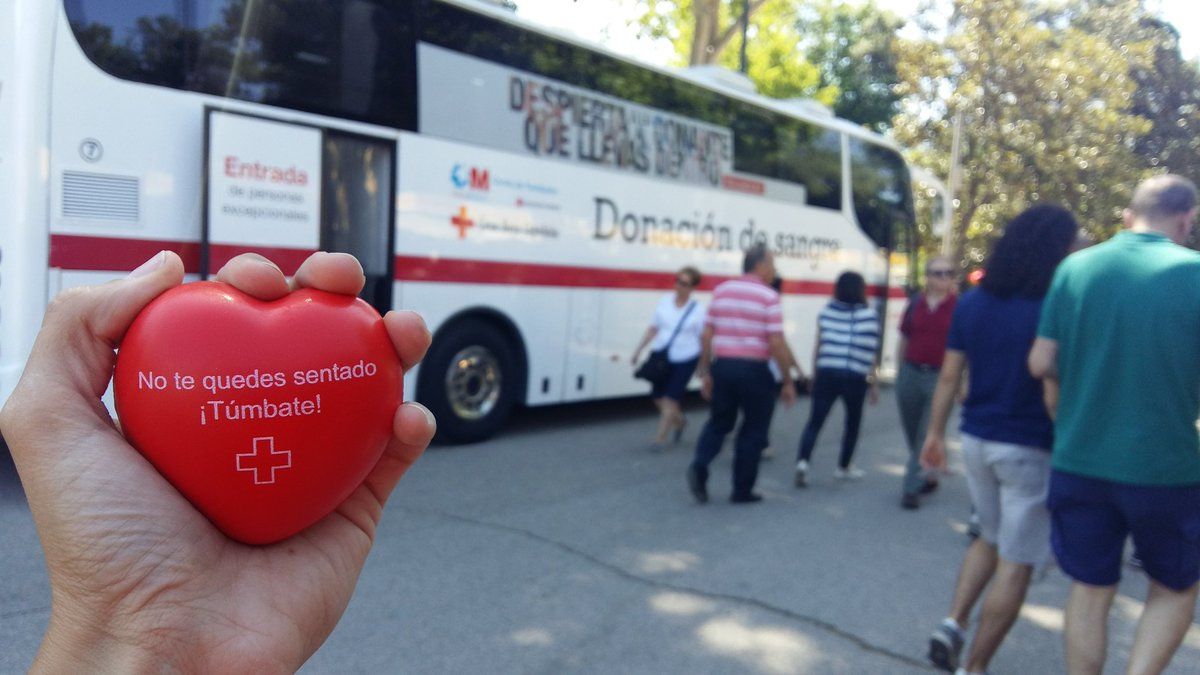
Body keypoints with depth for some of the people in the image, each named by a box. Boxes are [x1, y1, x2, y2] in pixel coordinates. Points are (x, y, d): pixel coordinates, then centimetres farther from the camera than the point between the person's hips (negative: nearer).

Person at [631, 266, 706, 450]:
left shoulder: (697, 310, -6)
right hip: (661, 356, 4)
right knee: (658, 397, 9)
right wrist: (639, 349, 8)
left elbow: (703, 339, -1)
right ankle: (679, 421, 37)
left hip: (685, 360, -4)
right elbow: (654, 328, 9)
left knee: (671, 398, -4)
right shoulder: (665, 301, 2)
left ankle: (660, 437, 10)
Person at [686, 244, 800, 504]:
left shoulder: (721, 290, 7)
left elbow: (706, 336, 6)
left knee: (719, 422, 20)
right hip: (754, 370, -4)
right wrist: (788, 382, -4)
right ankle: (742, 490, 16)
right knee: (753, 430, 10)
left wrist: (705, 373, 13)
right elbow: (776, 343, -13)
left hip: (722, 366, 5)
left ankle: (700, 466, -2)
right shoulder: (768, 297, -8)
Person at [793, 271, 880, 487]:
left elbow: (818, 346, 7)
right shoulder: (869, 316, -1)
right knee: (853, 421, 19)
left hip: (826, 373, 1)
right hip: (855, 377, -1)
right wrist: (873, 383, 8)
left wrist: (814, 374, 17)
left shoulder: (826, 312, 6)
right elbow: (871, 354, 0)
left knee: (815, 421, 1)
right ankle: (843, 467, 29)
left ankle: (802, 461, -18)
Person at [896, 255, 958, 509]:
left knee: (927, 435, -6)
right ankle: (925, 477, 34)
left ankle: (912, 488, 2)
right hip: (911, 374, 4)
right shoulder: (915, 304, 7)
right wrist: (900, 371, 13)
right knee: (913, 433, 14)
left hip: (939, 378, -4)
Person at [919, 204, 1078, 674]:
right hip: (1030, 450, -6)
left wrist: (935, 432, 14)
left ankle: (952, 624, 14)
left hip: (978, 441, 6)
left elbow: (949, 376, 5)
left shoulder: (971, 303, 1)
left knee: (990, 539, 26)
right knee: (1015, 564, 7)